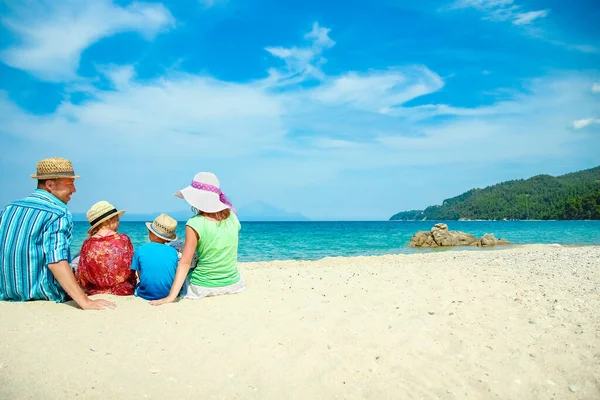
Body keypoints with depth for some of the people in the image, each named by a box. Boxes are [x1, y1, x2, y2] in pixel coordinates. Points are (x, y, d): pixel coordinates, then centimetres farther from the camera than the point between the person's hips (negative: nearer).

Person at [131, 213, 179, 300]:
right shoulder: (173, 252, -5)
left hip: (146, 295, -1)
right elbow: (174, 275, 2)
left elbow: (140, 276, -1)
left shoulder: (140, 251, -8)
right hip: (169, 294, 1)